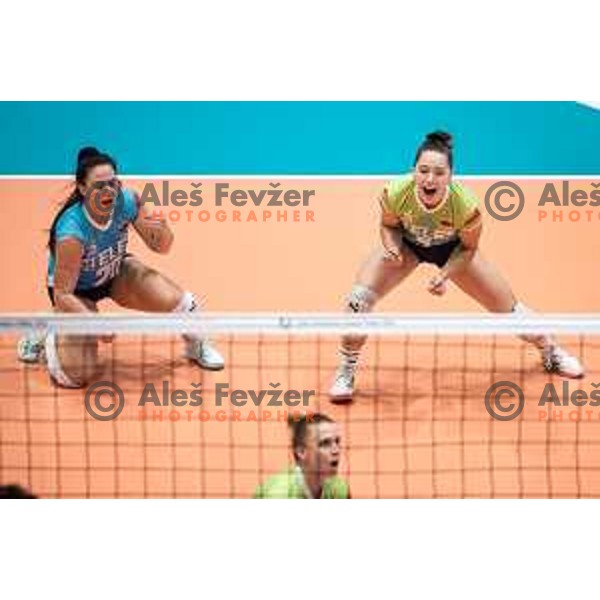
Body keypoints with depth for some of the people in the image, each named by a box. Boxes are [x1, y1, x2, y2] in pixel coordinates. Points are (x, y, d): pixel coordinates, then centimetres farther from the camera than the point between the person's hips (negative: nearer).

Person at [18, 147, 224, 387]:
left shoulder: (127, 201, -25)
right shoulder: (71, 231, -38)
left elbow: (160, 247, -9)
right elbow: (62, 295, -32)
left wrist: (162, 230, -33)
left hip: (116, 272, 4)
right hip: (76, 289, -4)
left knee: (176, 301, -19)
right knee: (75, 377, -17)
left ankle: (196, 344, 15)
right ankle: (43, 335, 15)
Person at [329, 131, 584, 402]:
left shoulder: (466, 205, -38)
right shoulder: (396, 192, -37)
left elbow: (468, 248, -16)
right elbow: (389, 225, -12)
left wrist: (445, 274, -30)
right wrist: (391, 246, -32)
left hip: (452, 250, 0)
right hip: (407, 244, 0)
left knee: (507, 308, 4)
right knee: (359, 298, -21)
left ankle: (551, 352, 35)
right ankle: (345, 373, 0)